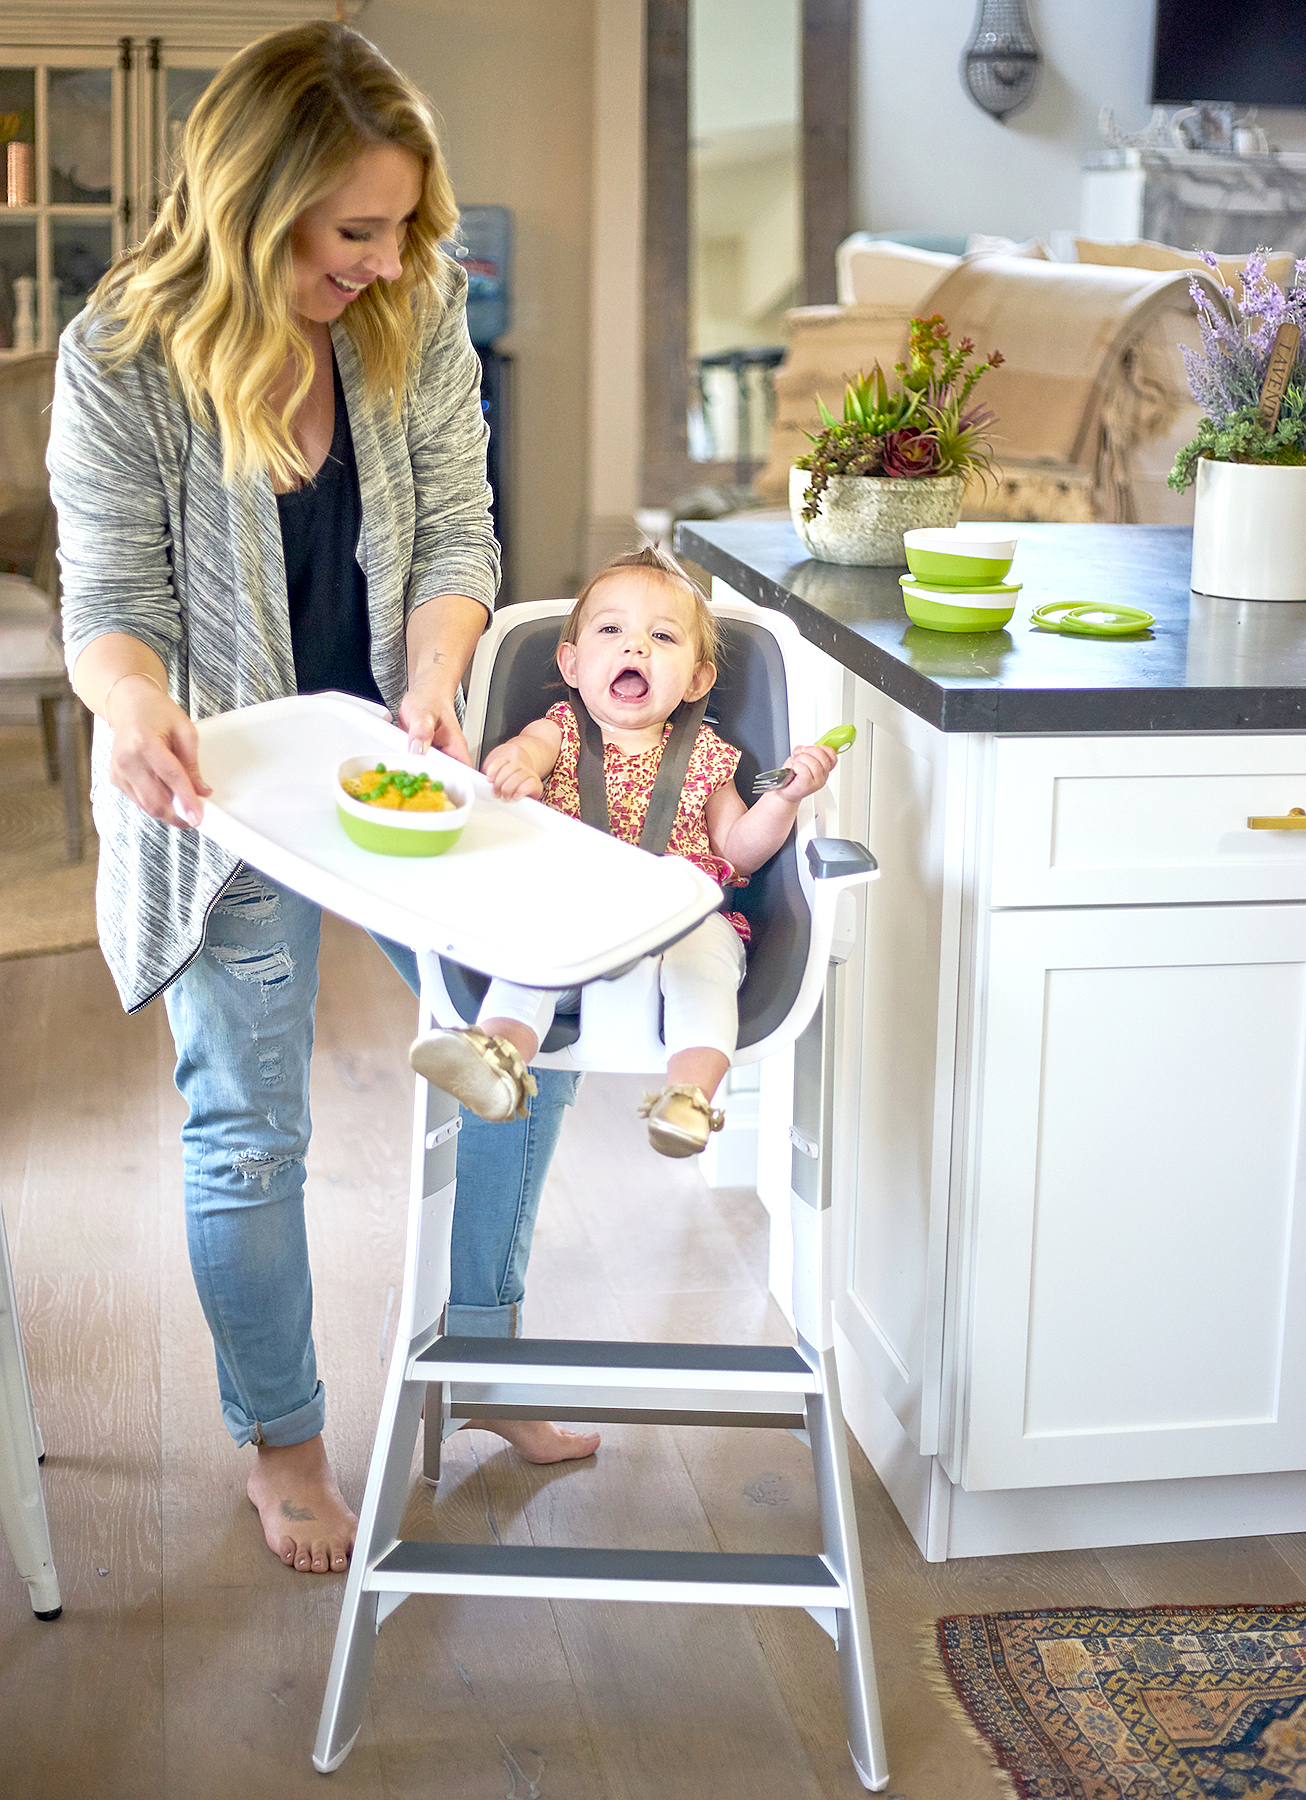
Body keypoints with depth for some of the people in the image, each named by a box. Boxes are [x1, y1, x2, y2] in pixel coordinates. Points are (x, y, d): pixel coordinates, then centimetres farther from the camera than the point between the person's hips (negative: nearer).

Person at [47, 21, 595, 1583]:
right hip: (223, 788, -4)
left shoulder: (418, 313, -9)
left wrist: (434, 685, -23)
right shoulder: (123, 360, -19)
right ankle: (279, 1438, 28)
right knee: (248, 1131, 6)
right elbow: (114, 602, -15)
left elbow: (456, 529, -5)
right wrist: (134, 706, -38)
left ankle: (478, 1338, 35)